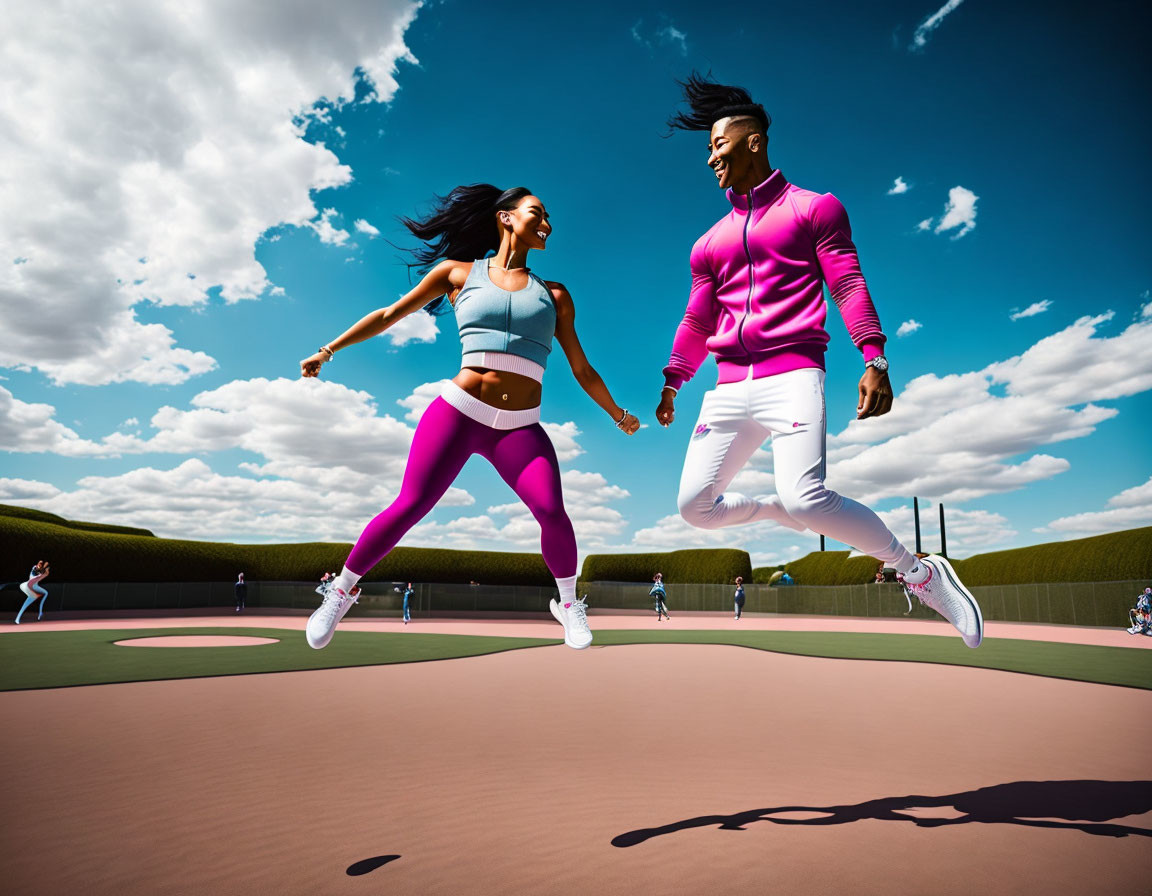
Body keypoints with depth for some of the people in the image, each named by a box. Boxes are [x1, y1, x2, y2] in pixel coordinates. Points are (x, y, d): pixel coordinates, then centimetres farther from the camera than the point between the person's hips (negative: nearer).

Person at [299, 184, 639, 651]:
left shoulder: (554, 295, 16)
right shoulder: (458, 272, 11)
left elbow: (582, 369, 20)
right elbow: (391, 314, 17)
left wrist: (618, 414, 23)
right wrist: (328, 350, 18)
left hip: (520, 428, 2)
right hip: (458, 411, -1)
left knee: (552, 512, -19)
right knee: (409, 506, -8)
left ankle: (567, 602, 7)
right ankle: (340, 591, 16)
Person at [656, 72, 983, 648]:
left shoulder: (814, 209, 11)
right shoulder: (710, 242, 24)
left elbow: (848, 287, 1)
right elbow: (697, 323, 23)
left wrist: (874, 359, -12)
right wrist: (671, 384, 14)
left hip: (792, 377, -5)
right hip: (729, 390, 6)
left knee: (806, 498, -25)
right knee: (694, 506, -3)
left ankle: (919, 572, -2)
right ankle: (775, 509, 26)